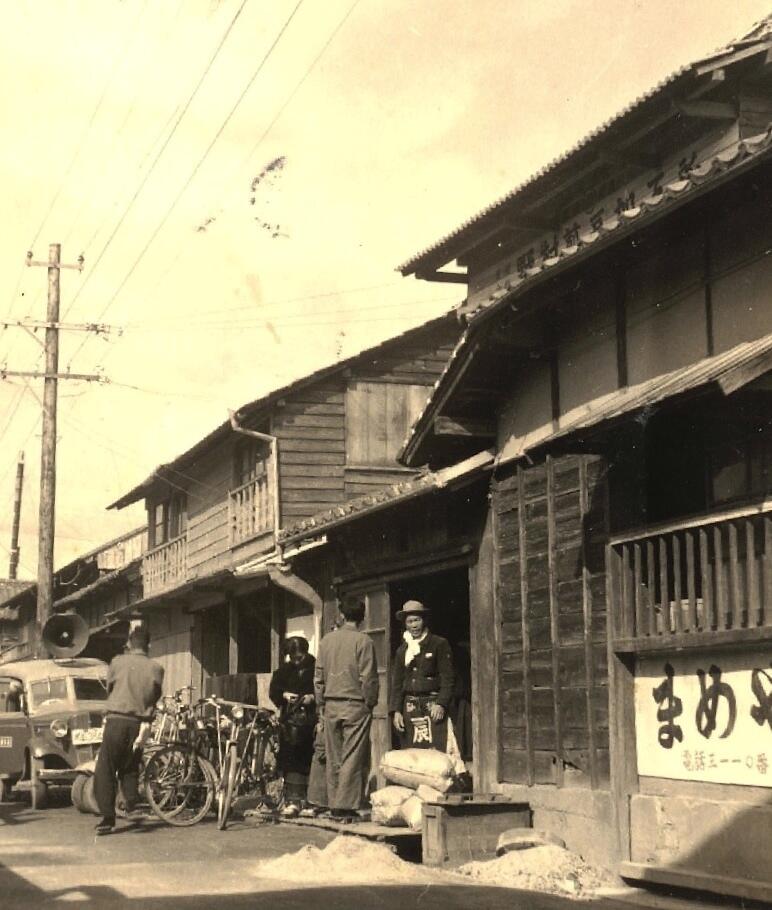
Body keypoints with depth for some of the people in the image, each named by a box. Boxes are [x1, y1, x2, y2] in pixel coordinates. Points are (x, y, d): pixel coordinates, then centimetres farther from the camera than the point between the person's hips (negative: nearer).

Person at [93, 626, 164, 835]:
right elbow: (153, 698, -2)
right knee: (130, 768, 21)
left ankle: (108, 817, -6)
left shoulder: (118, 662, 4)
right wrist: (145, 724, -6)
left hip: (116, 720, -2)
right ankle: (132, 804, 4)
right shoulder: (156, 668, 6)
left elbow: (109, 689, 15)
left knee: (105, 770, 1)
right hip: (138, 723, 2)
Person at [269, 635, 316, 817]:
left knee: (308, 760, 2)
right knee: (290, 760, -4)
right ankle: (294, 800, -3)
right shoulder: (284, 670, 12)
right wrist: (284, 695, -5)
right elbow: (273, 690, 13)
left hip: (311, 718, -3)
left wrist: (313, 697, -18)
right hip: (290, 719, 3)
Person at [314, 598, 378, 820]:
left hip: (331, 705, 5)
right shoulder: (363, 641, -8)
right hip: (355, 704, -5)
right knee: (353, 758, -2)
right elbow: (368, 677, -10)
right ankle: (346, 806, -5)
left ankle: (334, 806, 14)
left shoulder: (326, 641, 7)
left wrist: (321, 704, 16)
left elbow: (319, 676, 9)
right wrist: (370, 702, 1)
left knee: (333, 758, 10)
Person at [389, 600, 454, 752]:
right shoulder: (402, 650, 16)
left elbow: (447, 678, -2)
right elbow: (397, 683, 15)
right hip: (410, 709, 4)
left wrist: (441, 704, -13)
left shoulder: (439, 644, 3)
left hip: (433, 707, -4)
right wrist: (395, 711, 5)